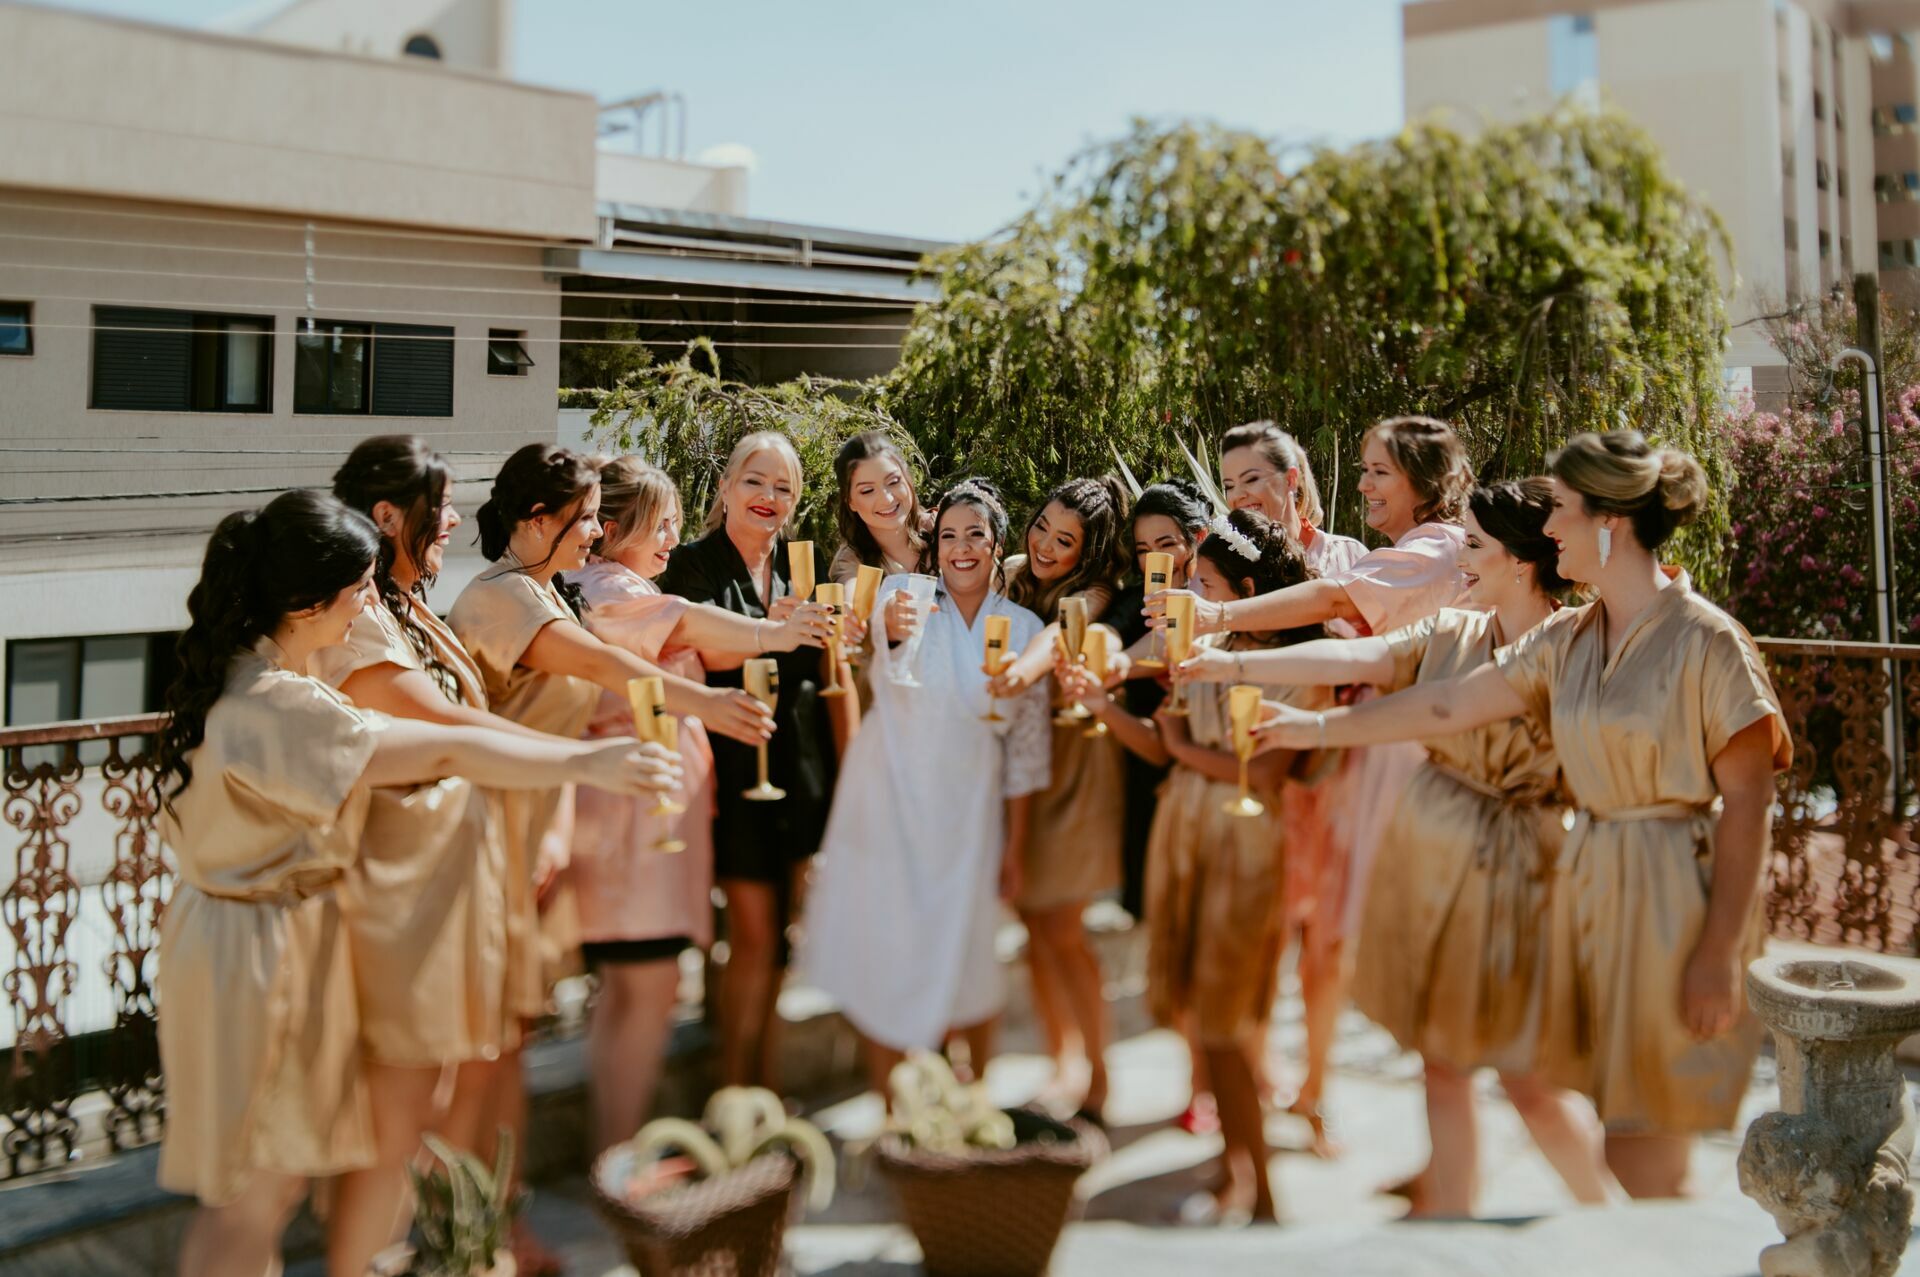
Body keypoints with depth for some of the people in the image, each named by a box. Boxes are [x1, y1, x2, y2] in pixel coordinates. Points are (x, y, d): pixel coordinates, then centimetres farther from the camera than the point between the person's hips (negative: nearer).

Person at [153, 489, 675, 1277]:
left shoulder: (245, 680, 5)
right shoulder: (276, 706, -28)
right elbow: (445, 752, -30)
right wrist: (585, 762, -26)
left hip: (267, 928, 10)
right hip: (261, 947, -10)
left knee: (263, 1179, 20)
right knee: (258, 1189, 4)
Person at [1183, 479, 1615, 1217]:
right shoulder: (1451, 635, 5)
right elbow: (1350, 659, -3)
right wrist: (1232, 666, -10)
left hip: (1507, 876, -6)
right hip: (1424, 861, 6)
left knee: (1530, 1082, 5)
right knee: (1441, 1066, 13)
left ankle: (1609, 1222, 30)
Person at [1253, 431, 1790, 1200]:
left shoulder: (1705, 639, -12)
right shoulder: (1567, 640, 7)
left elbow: (1747, 802, -12)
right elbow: (1451, 704, 10)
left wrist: (1720, 952, -15)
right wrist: (1321, 728, 12)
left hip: (1673, 895, -6)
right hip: (1590, 879, 6)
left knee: (1647, 1159, -1)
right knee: (1625, 1145, 11)